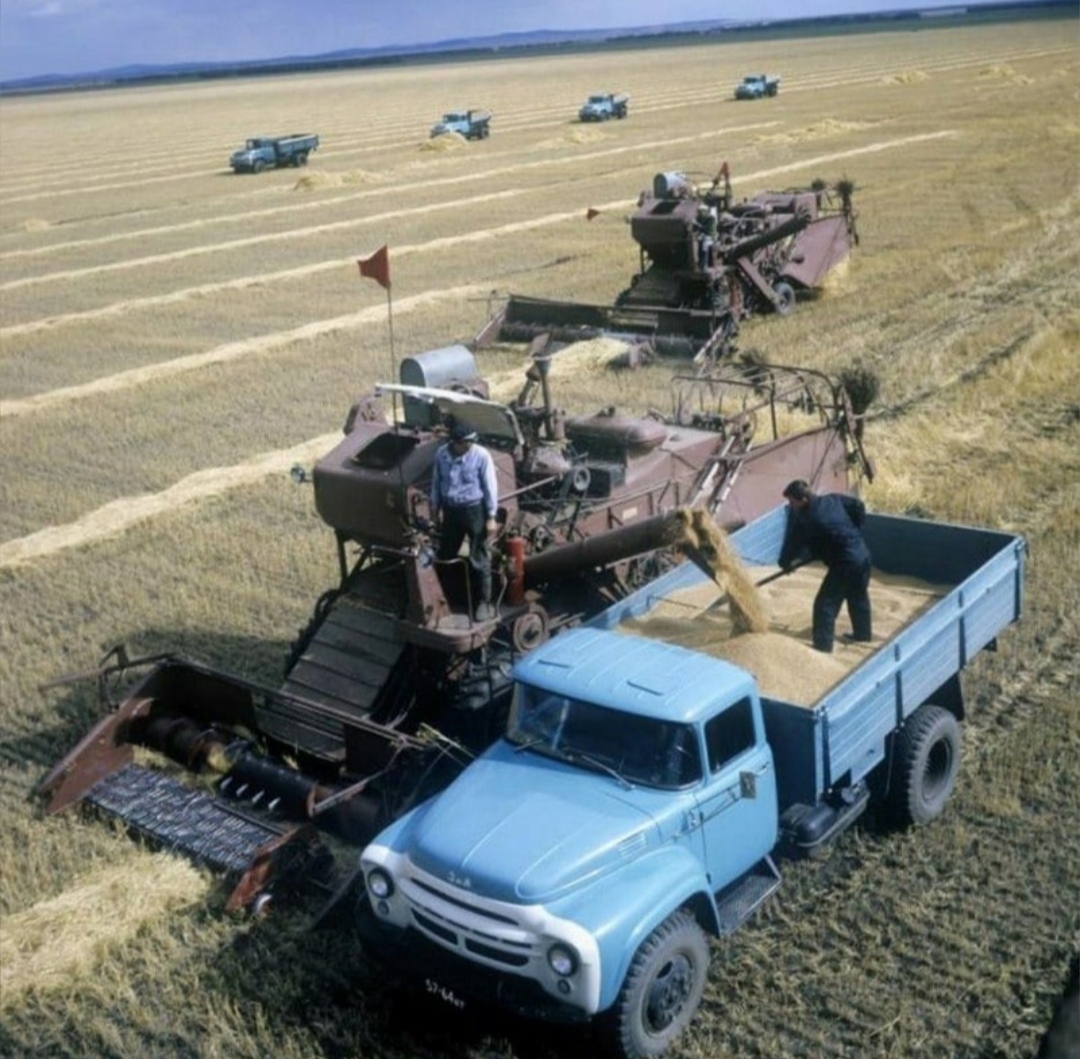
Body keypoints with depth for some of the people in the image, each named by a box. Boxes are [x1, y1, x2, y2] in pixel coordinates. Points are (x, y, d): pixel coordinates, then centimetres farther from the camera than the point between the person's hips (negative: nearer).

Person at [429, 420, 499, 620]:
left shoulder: (481, 455, -17)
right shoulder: (441, 454, -5)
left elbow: (490, 487, -12)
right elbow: (436, 481, 9)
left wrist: (491, 517, -12)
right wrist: (435, 507, 13)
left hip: (475, 510, -4)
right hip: (451, 510, 5)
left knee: (479, 560, 3)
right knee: (445, 555, 17)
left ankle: (484, 602, 16)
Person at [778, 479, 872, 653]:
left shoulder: (805, 521, -17)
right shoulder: (833, 499, 2)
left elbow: (793, 544, -3)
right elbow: (859, 506, 11)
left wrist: (785, 563, 16)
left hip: (845, 563, -9)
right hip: (862, 553, 9)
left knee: (825, 604, -1)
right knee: (859, 597, 28)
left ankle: (822, 647, 1)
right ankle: (863, 634, 45)